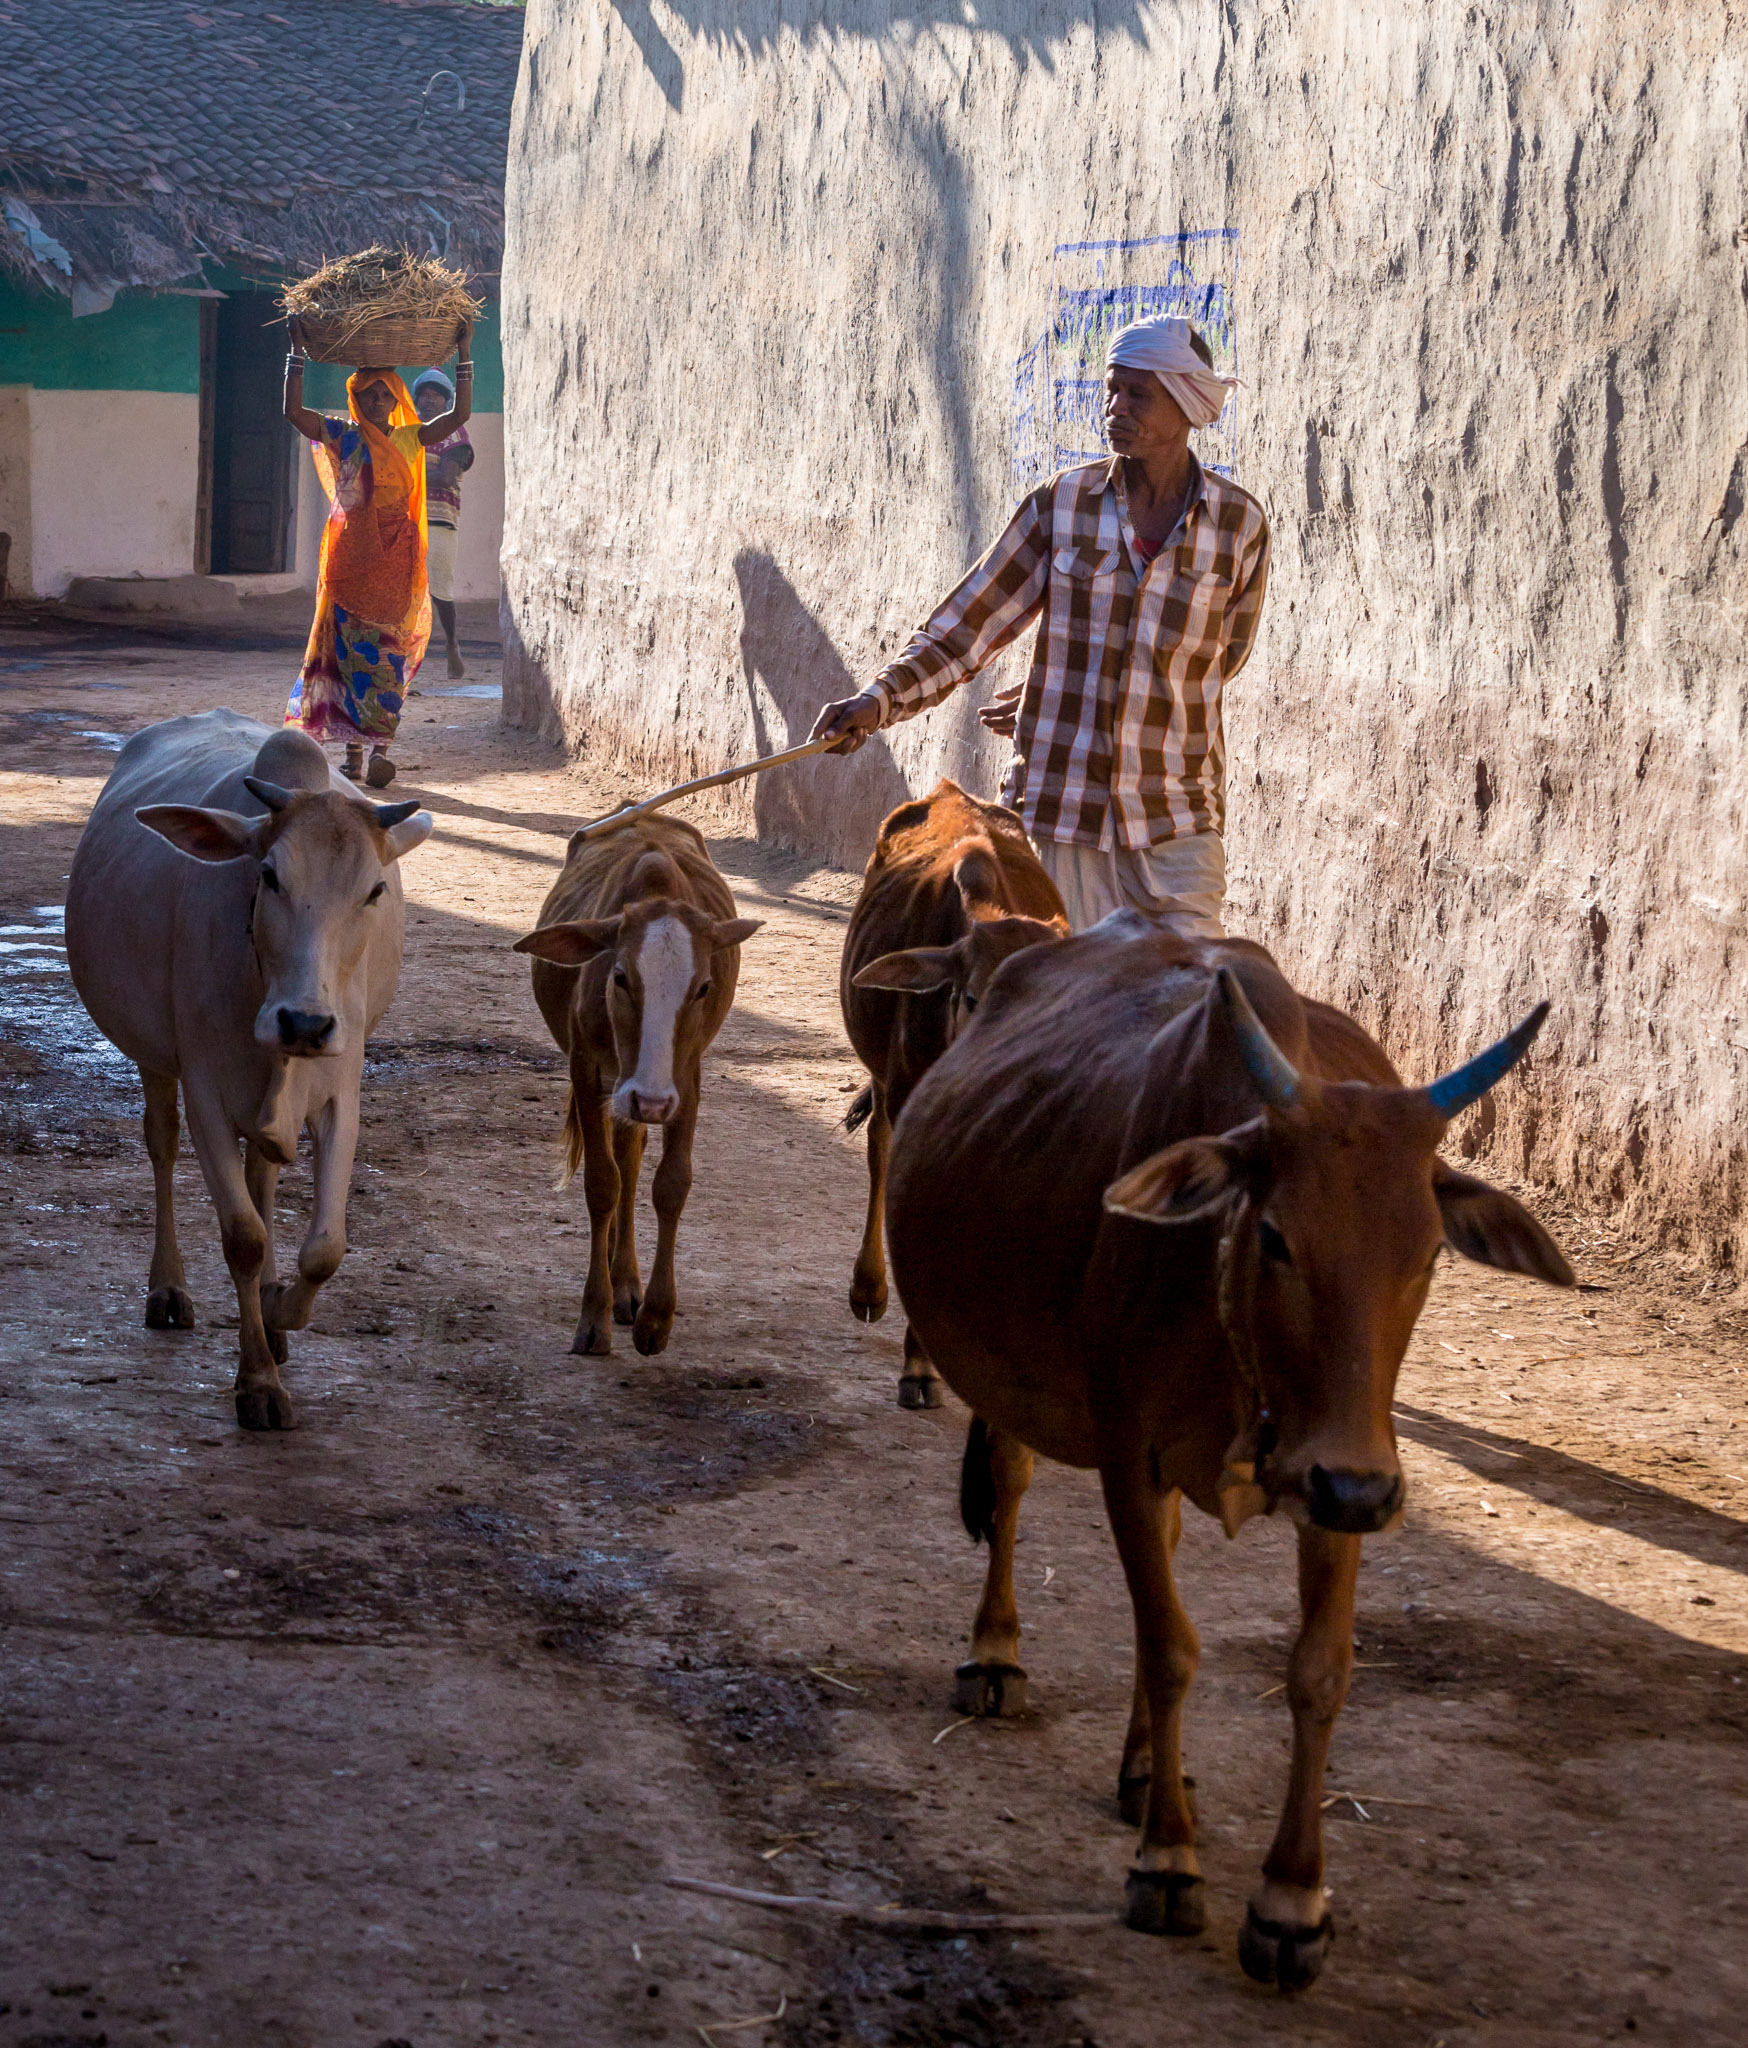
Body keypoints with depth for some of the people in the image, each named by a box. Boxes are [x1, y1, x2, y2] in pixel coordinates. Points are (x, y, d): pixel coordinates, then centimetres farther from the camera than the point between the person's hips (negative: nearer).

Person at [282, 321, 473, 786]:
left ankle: (379, 748, -6)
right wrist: (297, 353, -10)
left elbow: (459, 415, 7)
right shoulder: (341, 436, 5)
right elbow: (293, 411, -6)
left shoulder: (408, 440, 11)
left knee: (388, 649, -4)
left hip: (396, 556, 1)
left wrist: (464, 356, 3)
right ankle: (353, 749, 2)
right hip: (350, 554, -1)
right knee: (349, 647, -2)